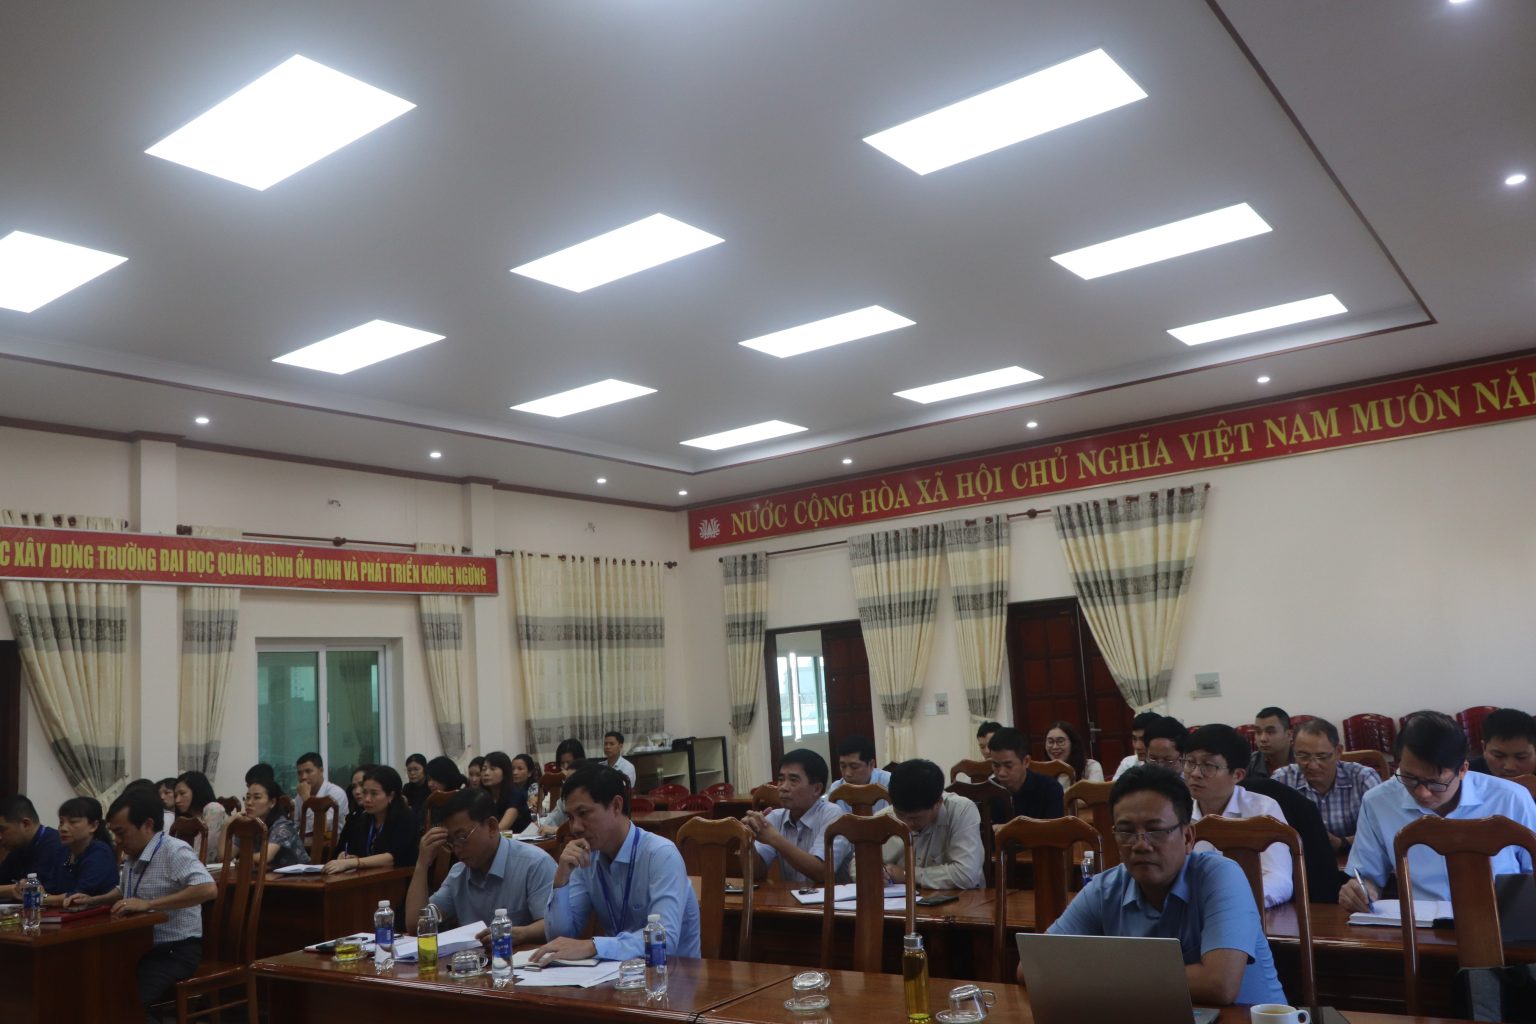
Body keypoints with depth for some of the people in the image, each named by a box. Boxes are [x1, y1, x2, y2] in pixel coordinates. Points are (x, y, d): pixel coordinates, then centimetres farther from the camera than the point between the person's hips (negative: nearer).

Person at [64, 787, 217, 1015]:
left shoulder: (174, 851, -18)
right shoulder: (132, 855, 9)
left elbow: (208, 889, -34)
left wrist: (148, 904, -32)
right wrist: (92, 901, 13)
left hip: (174, 952, -8)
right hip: (141, 948, 8)